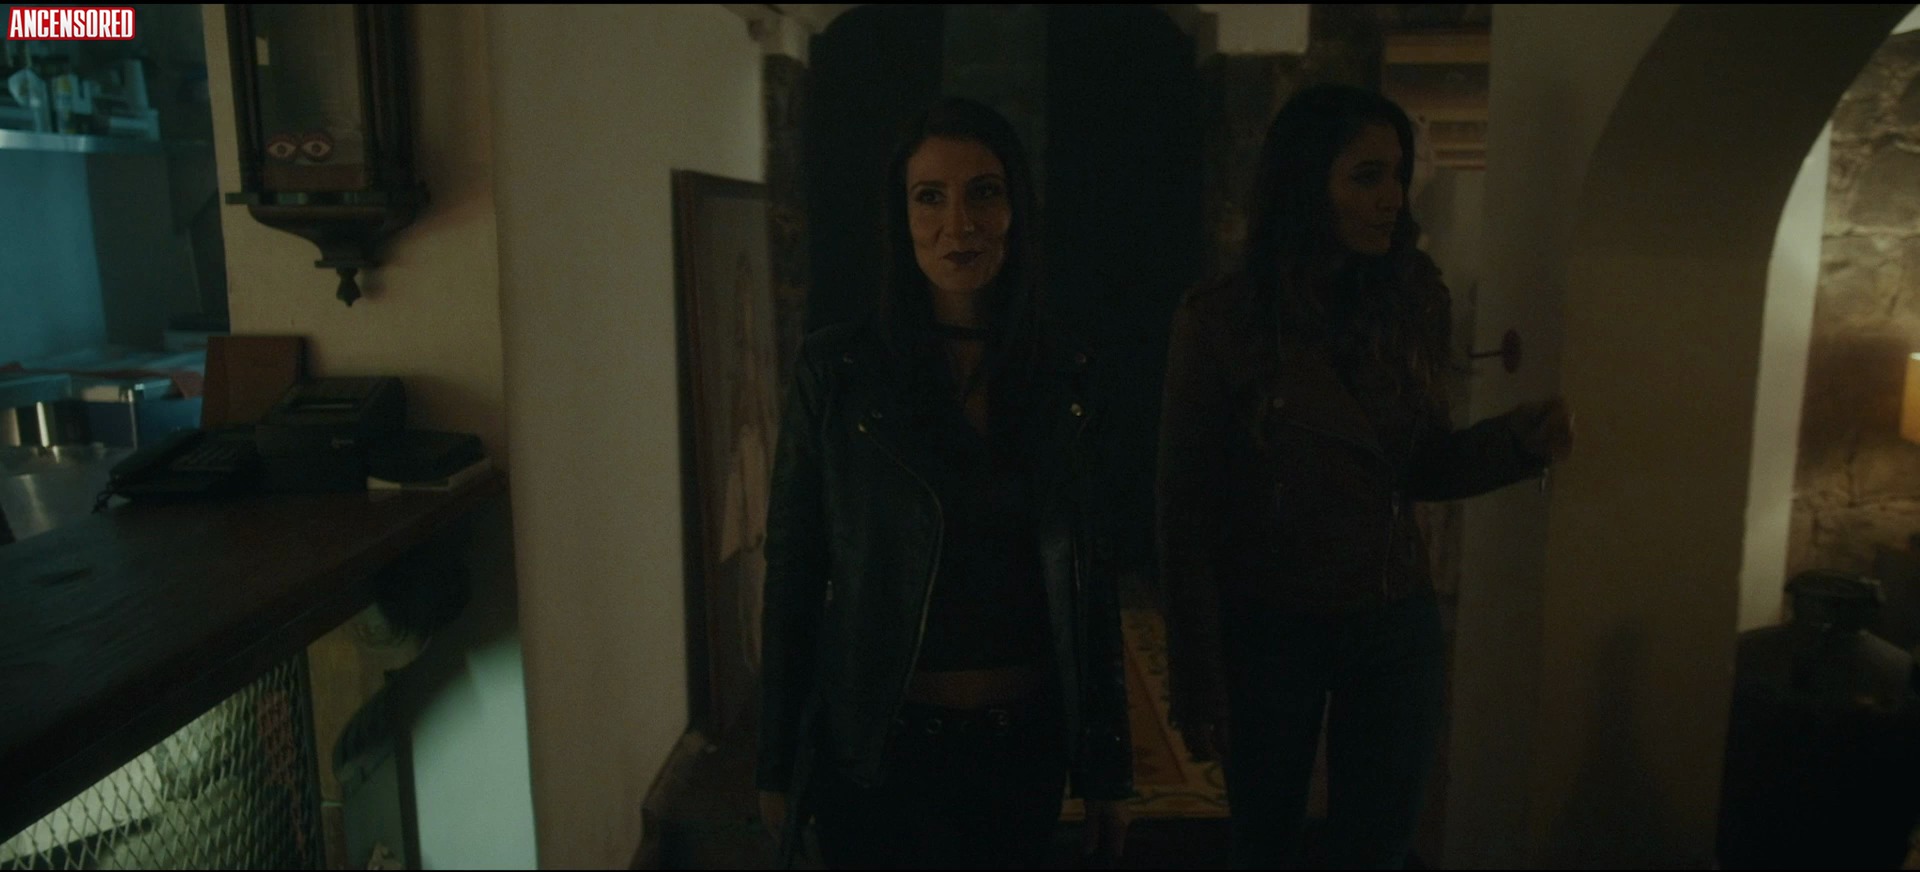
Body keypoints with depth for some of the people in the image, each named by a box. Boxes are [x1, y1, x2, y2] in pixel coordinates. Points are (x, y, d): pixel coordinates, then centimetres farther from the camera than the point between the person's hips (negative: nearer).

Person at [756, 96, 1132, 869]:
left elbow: (1092, 579, 3)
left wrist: (1106, 771, 5)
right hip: (881, 747, -3)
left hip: (1027, 745, 3)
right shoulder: (835, 369, -9)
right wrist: (778, 765, -3)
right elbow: (793, 572, -5)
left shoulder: (1063, 377, -1)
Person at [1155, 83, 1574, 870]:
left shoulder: (1412, 302, -2)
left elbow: (1423, 467, 8)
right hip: (1268, 629, -3)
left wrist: (1518, 440, -12)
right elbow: (1185, 513, -11)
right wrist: (1198, 686, -10)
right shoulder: (1219, 322, -14)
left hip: (1398, 626, 3)